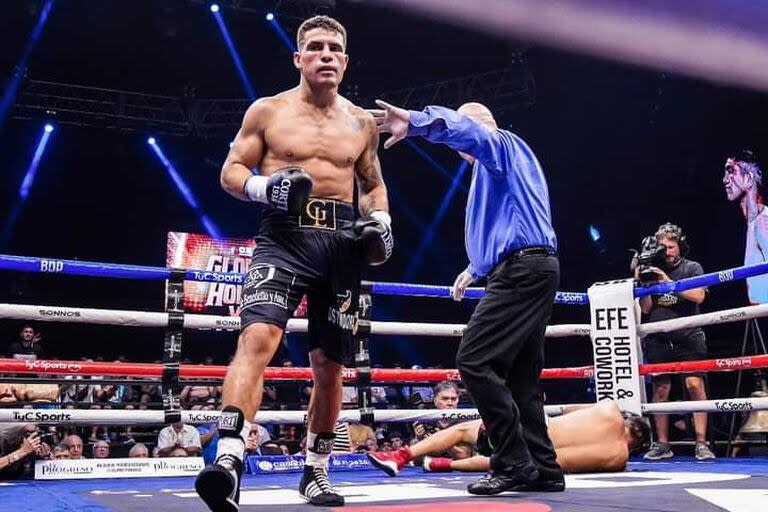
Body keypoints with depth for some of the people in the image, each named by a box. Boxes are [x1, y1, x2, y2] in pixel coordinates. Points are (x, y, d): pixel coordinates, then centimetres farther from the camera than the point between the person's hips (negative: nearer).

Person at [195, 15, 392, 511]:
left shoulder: (361, 122, 14)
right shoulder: (267, 111, 5)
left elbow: (373, 182, 24)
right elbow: (231, 172, 5)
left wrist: (380, 220, 4)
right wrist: (265, 186, -16)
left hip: (342, 242, 3)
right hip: (284, 236, -3)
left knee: (329, 363, 8)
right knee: (257, 337, -26)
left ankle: (316, 472, 24)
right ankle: (229, 460, -32)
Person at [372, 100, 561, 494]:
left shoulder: (502, 144, 2)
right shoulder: (496, 166, 32)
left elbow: (465, 129, -22)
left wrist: (413, 122, -35)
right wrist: (476, 268, 36)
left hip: (521, 270, -11)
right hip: (533, 269, 11)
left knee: (475, 361, -16)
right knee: (520, 374, 9)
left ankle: (514, 463, -14)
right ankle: (542, 469, 11)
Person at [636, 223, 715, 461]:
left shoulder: (692, 268, 7)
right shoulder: (652, 270, 11)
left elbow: (699, 296, -11)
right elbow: (646, 308, 8)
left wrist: (669, 282, -16)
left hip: (688, 336, -2)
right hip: (658, 339, 2)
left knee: (695, 385, -11)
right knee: (660, 389, 2)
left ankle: (701, 444, -6)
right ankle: (662, 444, 9)